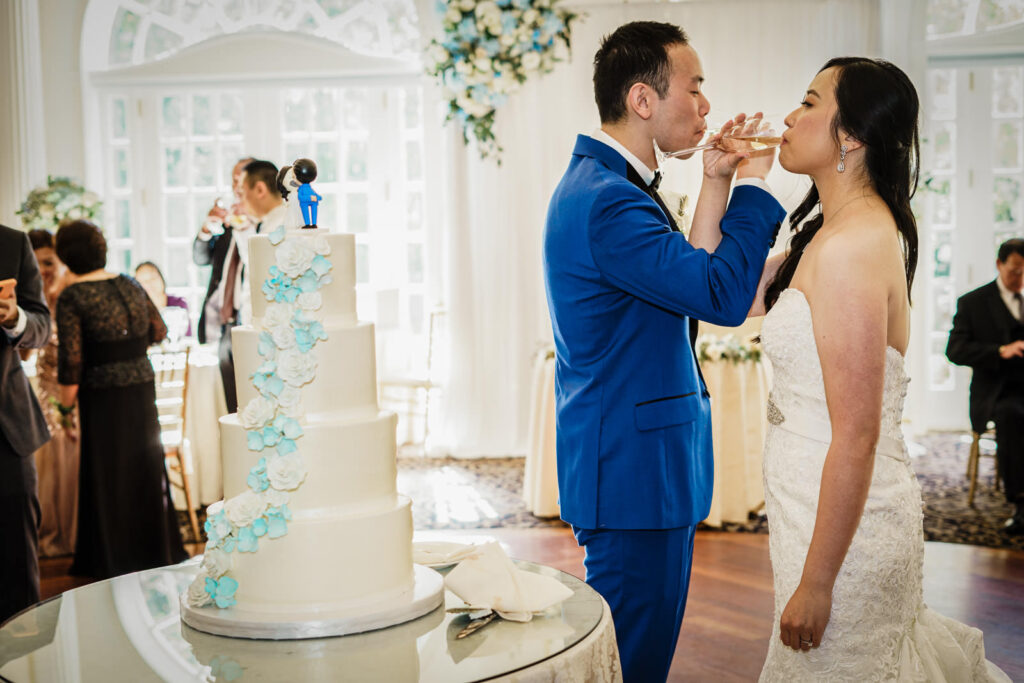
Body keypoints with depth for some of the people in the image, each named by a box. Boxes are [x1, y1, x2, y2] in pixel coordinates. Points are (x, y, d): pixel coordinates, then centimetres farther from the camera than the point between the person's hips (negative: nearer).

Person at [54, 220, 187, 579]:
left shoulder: (71, 297, -11)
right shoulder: (131, 286, 4)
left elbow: (71, 360, -15)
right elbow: (159, 331, 13)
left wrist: (66, 407, -6)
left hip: (102, 393, -4)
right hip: (142, 384, 5)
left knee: (107, 472, 7)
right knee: (145, 464, 16)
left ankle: (112, 559, 18)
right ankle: (156, 548, 27)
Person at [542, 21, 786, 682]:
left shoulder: (602, 183, 12)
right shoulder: (607, 199, -21)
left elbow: (687, 275, 11)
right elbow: (723, 296, -24)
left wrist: (717, 183, 4)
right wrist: (752, 182, -12)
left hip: (641, 463, 11)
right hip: (633, 472, -11)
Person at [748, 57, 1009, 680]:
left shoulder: (852, 246, -24)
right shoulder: (830, 232, 6)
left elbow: (856, 437, -25)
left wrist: (814, 583, -20)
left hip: (844, 520, -9)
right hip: (826, 503, 9)